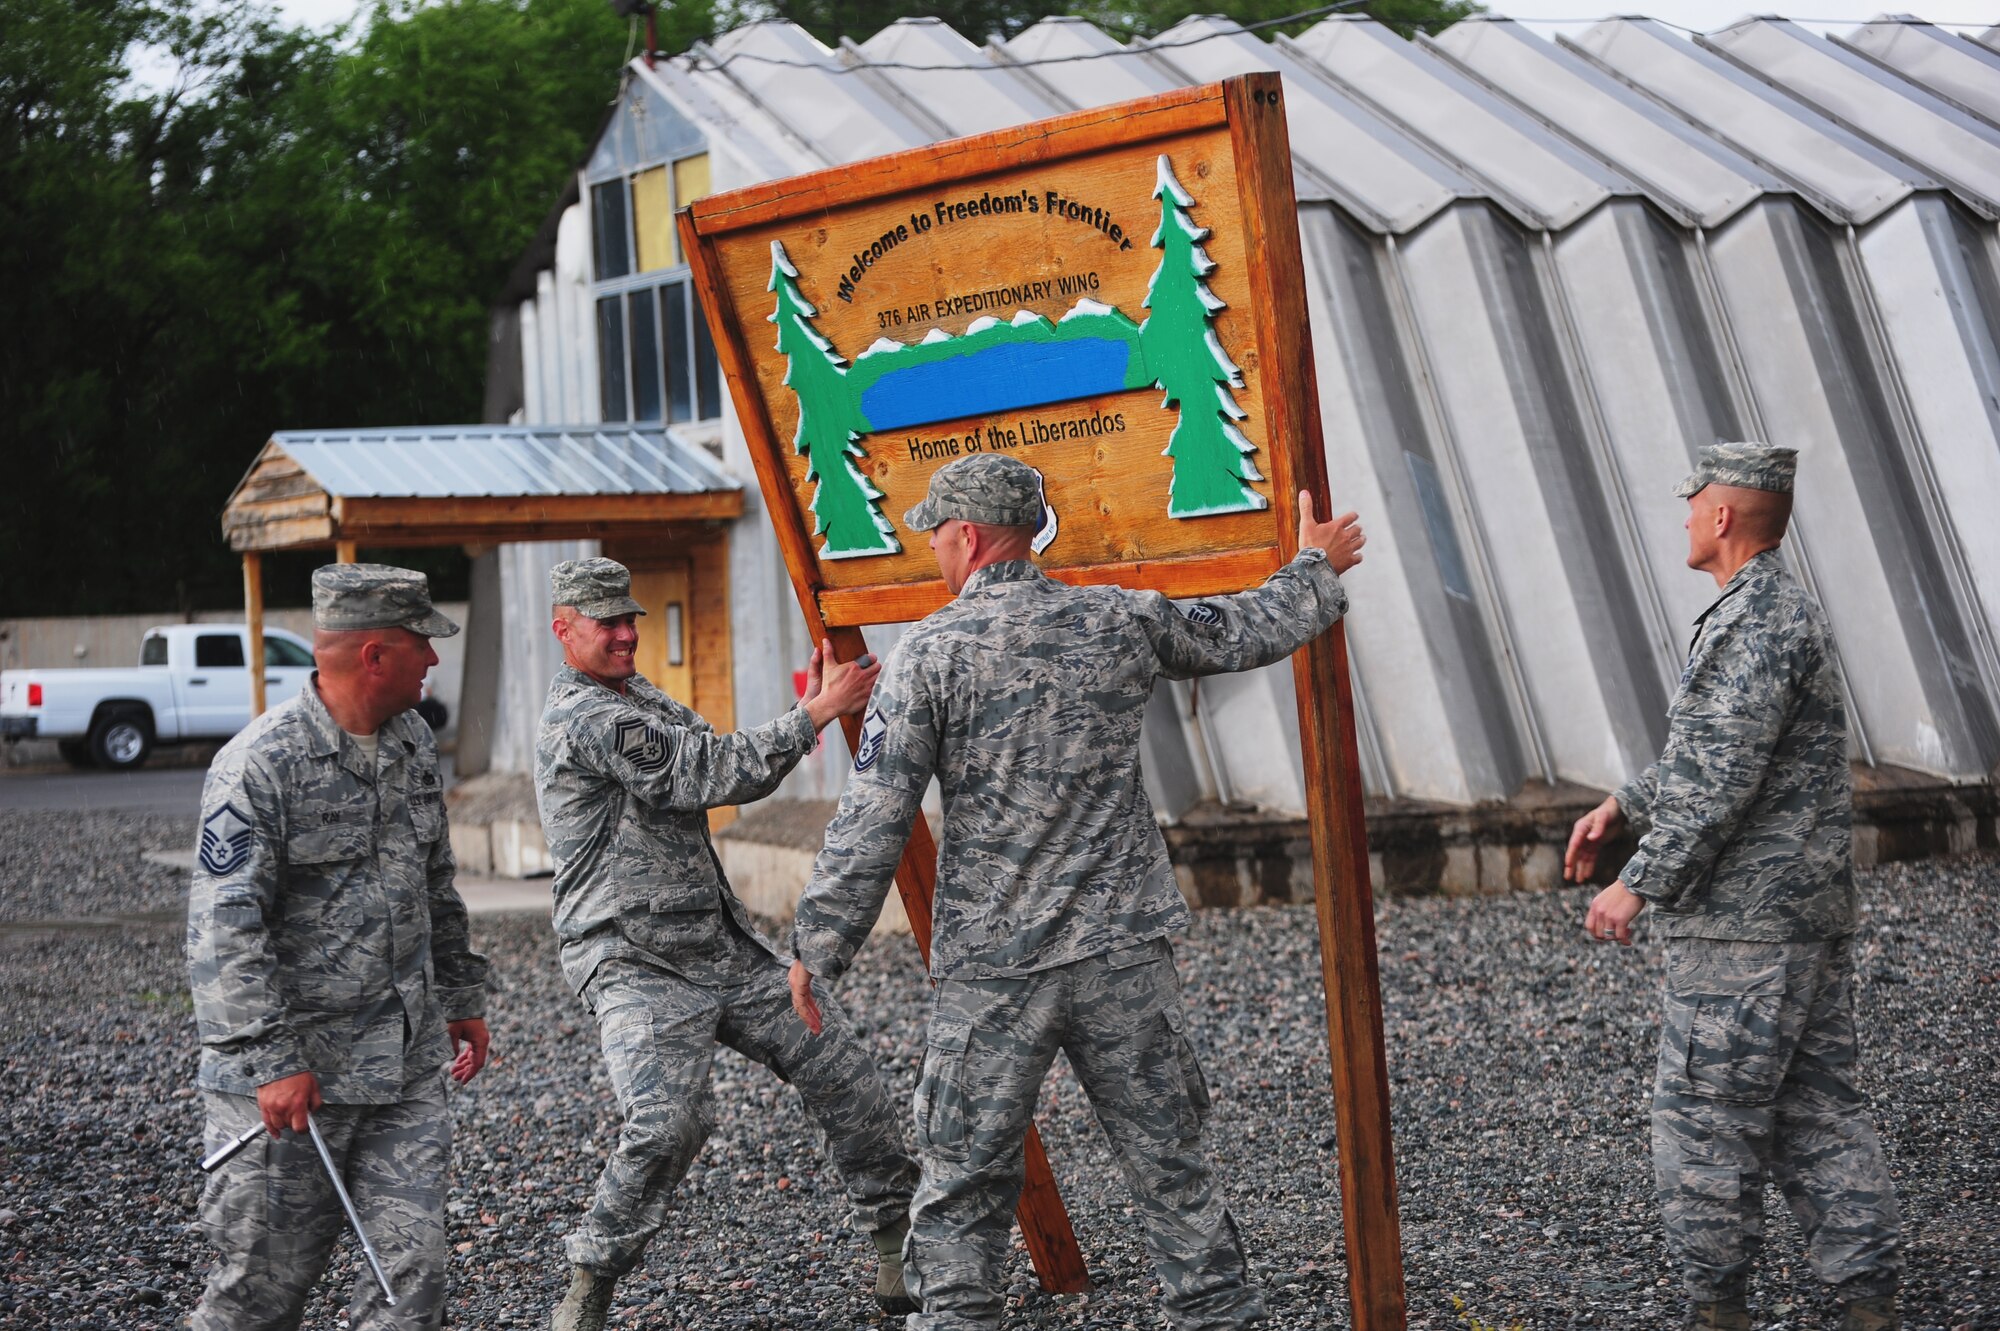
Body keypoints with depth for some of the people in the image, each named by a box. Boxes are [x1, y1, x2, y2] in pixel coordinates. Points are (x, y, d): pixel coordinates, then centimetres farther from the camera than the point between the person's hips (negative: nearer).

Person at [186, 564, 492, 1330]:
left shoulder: (414, 746, 10)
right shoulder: (259, 765, -14)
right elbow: (225, 929, -18)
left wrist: (462, 997, 25)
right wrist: (271, 1062, -22)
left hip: (405, 1066, 6)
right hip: (292, 1073, -6)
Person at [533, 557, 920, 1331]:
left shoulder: (639, 700, 18)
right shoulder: (584, 716, -15)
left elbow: (729, 777, 18)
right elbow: (710, 774, -19)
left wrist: (808, 711, 5)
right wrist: (817, 715, -15)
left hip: (722, 945, 10)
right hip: (636, 963, -10)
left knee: (842, 1073, 8)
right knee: (666, 1122, -28)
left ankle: (899, 1242, 22)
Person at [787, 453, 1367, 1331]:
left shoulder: (930, 653, -7)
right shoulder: (1120, 621, 4)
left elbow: (874, 819, -9)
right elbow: (1242, 633, 21)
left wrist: (817, 945, -1)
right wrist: (1315, 572, 40)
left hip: (991, 968, -3)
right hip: (1123, 953, 3)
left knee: (962, 1179, 6)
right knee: (1170, 1162, 12)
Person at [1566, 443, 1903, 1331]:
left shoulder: (1756, 625, -17)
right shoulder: (1784, 611, 16)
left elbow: (1722, 779, -22)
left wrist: (1640, 883, -18)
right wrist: (1622, 808, 22)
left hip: (1746, 923, -10)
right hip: (1811, 915, 10)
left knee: (1703, 1109, -1)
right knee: (1816, 1108, 10)